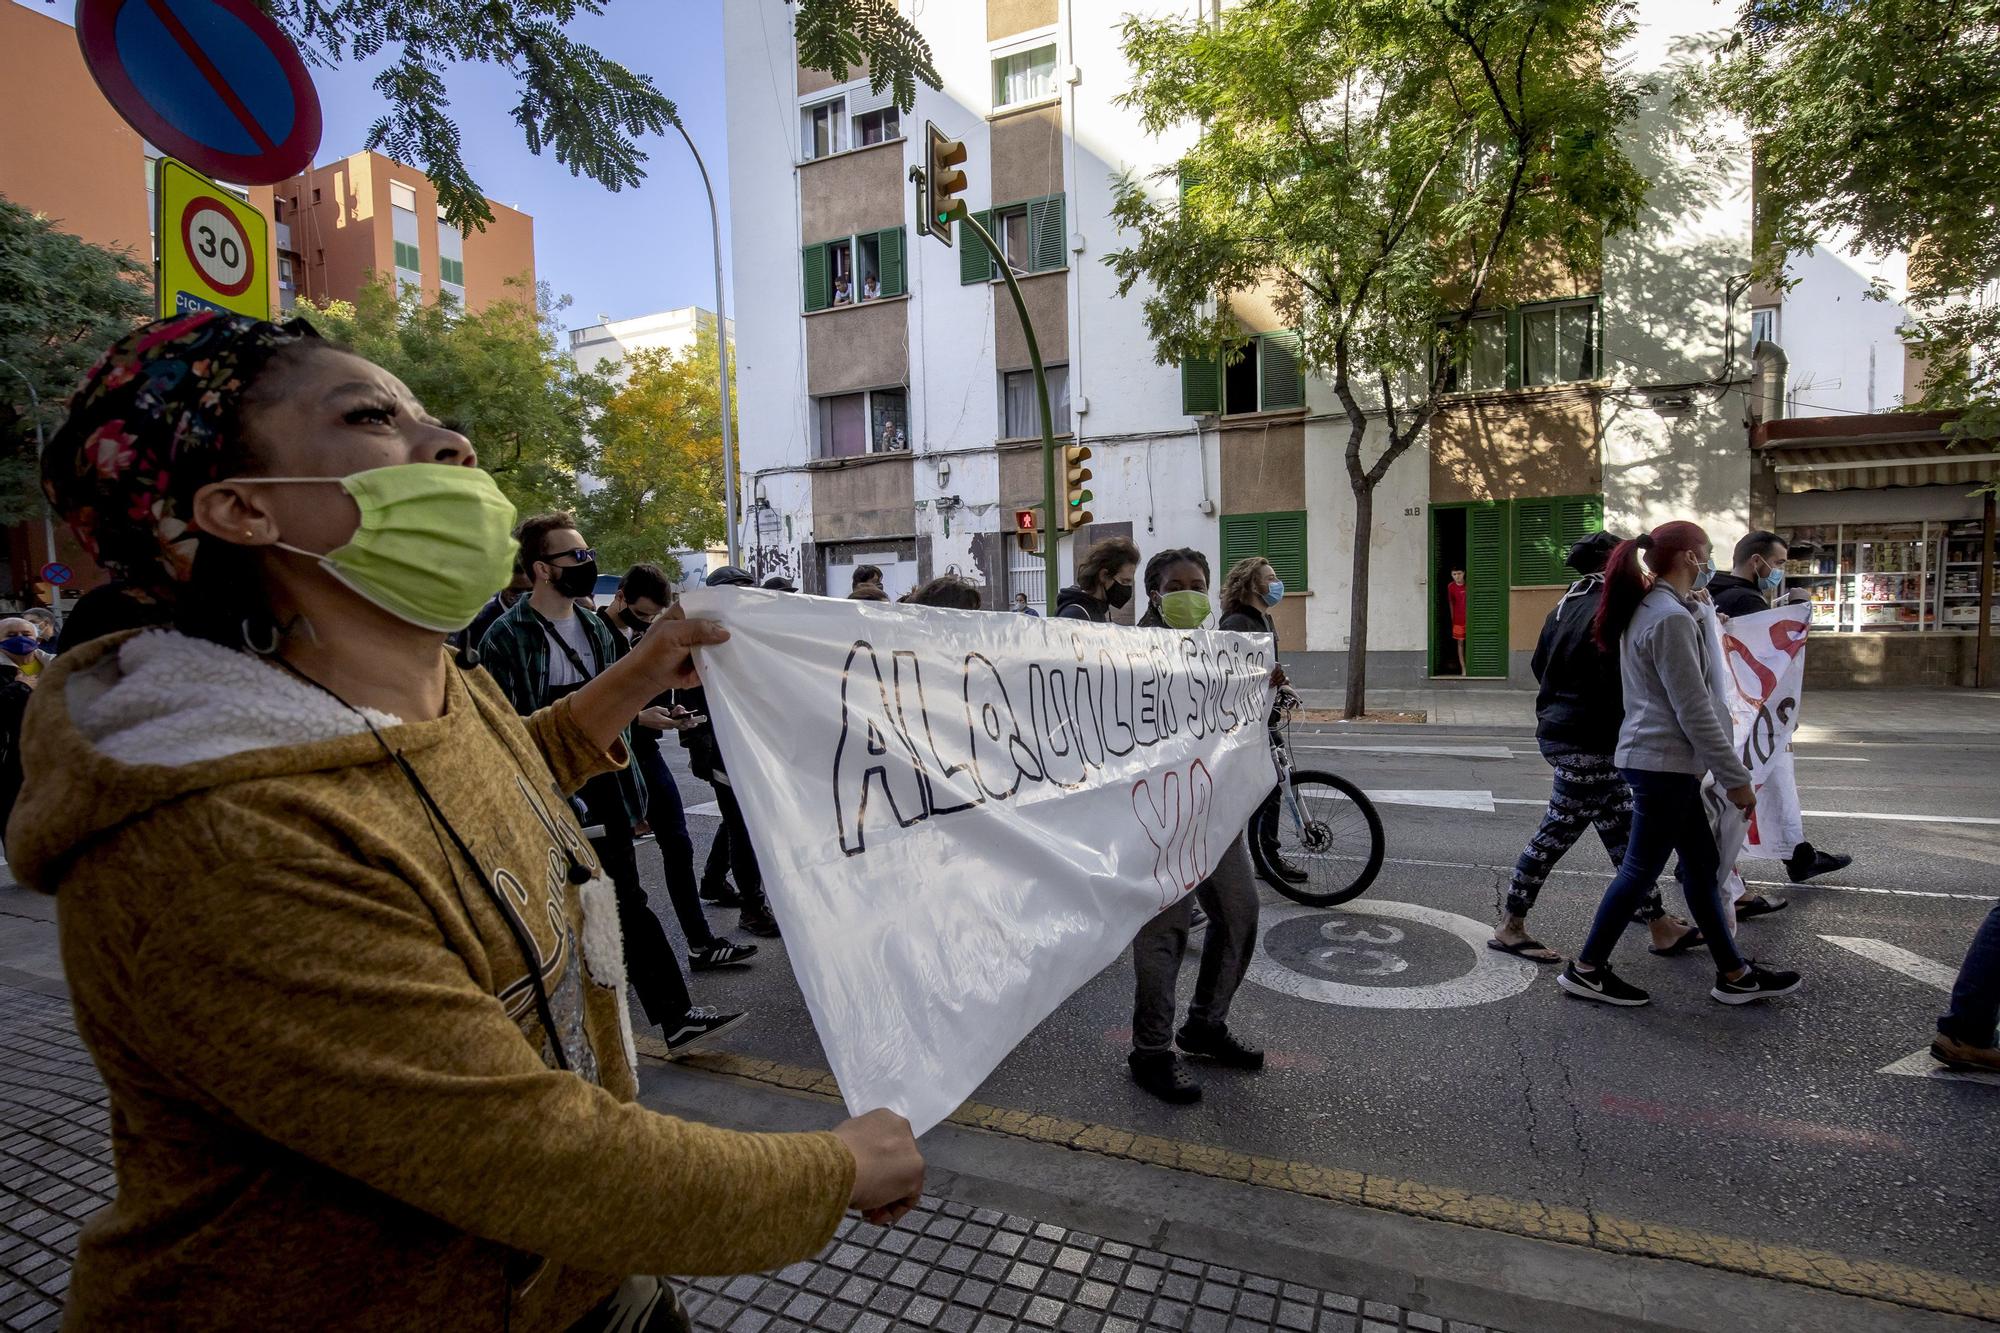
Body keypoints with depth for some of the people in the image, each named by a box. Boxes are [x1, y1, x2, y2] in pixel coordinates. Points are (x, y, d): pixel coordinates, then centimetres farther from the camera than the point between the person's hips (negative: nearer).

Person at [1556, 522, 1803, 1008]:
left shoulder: (1644, 609, 12)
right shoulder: (1672, 618, -18)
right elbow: (1695, 711, -19)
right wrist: (1736, 777, -13)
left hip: (1654, 757, 10)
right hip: (1664, 762, -10)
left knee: (1702, 863, 15)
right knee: (1642, 869, -1)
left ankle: (1733, 973, 25)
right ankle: (1586, 969, 8)